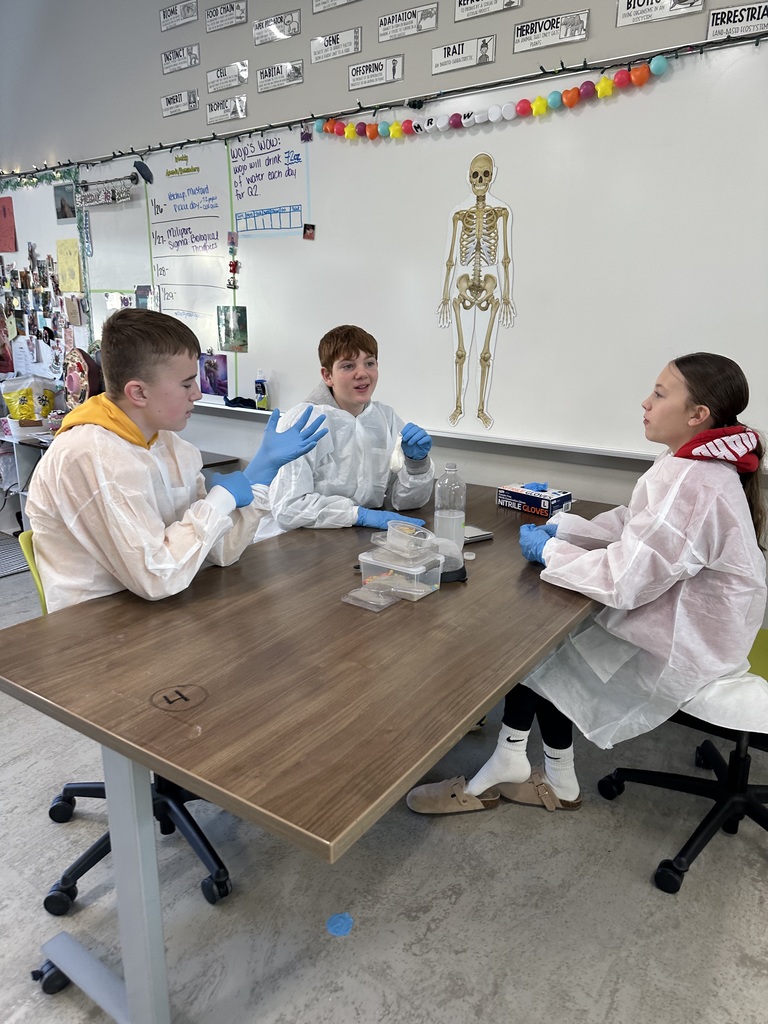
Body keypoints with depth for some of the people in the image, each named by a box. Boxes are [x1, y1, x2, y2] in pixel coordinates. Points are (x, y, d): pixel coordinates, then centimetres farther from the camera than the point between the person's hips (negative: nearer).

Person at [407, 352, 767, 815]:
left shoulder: (692, 484, -29)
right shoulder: (694, 463, 2)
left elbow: (623, 579, -30)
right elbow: (633, 525, 10)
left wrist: (550, 549, -16)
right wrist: (565, 529, -3)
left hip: (677, 650, -9)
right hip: (677, 618, 9)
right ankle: (512, 767, 16)